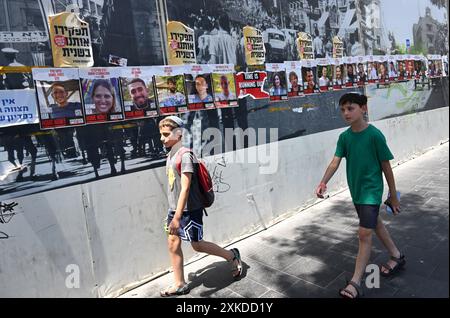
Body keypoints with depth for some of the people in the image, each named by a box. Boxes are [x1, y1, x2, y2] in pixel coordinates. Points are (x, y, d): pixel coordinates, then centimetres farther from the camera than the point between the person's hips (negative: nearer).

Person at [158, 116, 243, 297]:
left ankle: (232, 256, 26)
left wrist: (177, 217, -26)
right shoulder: (171, 155, 8)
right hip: (174, 208, 8)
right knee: (172, 244, 10)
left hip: (189, 209, -8)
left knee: (197, 245, 4)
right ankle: (179, 285, 25)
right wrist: (173, 213, 18)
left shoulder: (185, 155, -19)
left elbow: (185, 188, -24)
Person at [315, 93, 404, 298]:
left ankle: (355, 283, 0)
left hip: (371, 190, -7)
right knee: (374, 223, 22)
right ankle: (397, 256, 46)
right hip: (356, 190, 7)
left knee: (364, 233, -9)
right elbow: (335, 161, -9)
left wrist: (393, 196, -4)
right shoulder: (344, 137, -1)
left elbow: (386, 166, -10)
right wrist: (323, 183, -26)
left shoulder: (375, 135, -17)